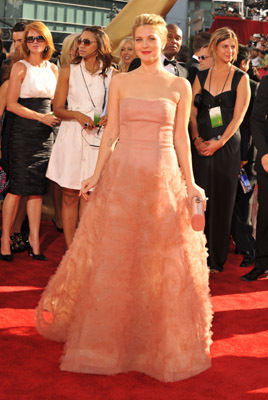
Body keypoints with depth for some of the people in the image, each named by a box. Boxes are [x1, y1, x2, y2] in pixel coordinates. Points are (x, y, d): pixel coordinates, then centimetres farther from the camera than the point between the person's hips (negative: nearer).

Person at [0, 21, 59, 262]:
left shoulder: (53, 68, 12)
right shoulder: (21, 67, -4)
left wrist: (54, 117, 1)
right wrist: (40, 117, -13)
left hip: (45, 134, 5)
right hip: (23, 133, -5)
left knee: (37, 190, 6)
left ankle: (34, 243, 11)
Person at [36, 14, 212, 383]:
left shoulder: (180, 86, 4)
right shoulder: (120, 82, 6)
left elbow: (181, 137, 6)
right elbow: (111, 132, 6)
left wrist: (190, 184, 2)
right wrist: (97, 175, 0)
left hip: (164, 179, 0)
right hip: (122, 175, 1)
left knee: (165, 265, 5)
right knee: (113, 259, 7)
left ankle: (164, 342, 25)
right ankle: (107, 336, 26)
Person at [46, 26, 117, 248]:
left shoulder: (111, 74, 4)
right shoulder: (68, 71, 5)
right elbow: (58, 108, 3)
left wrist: (110, 117, -10)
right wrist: (77, 115, -15)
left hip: (97, 137, 0)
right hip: (71, 136, 0)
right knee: (70, 195, 2)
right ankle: (70, 249, 7)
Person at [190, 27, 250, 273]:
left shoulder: (241, 78, 1)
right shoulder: (201, 77, 10)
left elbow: (238, 116, -5)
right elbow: (192, 111, 7)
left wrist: (219, 142, -13)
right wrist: (197, 139, -7)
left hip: (227, 146, -2)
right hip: (201, 146, 2)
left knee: (222, 201, 2)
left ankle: (216, 259, 13)